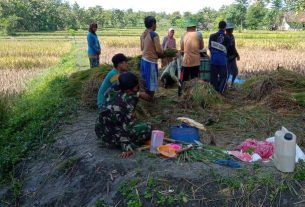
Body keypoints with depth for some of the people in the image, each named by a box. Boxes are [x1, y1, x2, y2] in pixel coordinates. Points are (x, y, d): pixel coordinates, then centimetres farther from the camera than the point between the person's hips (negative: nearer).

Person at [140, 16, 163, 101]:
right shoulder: (154, 35, -18)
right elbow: (159, 51, -18)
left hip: (143, 59, 8)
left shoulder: (143, 35, 5)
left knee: (145, 81, 18)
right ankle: (150, 100, 15)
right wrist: (161, 55, 3)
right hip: (151, 61, -8)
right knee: (152, 82, 5)